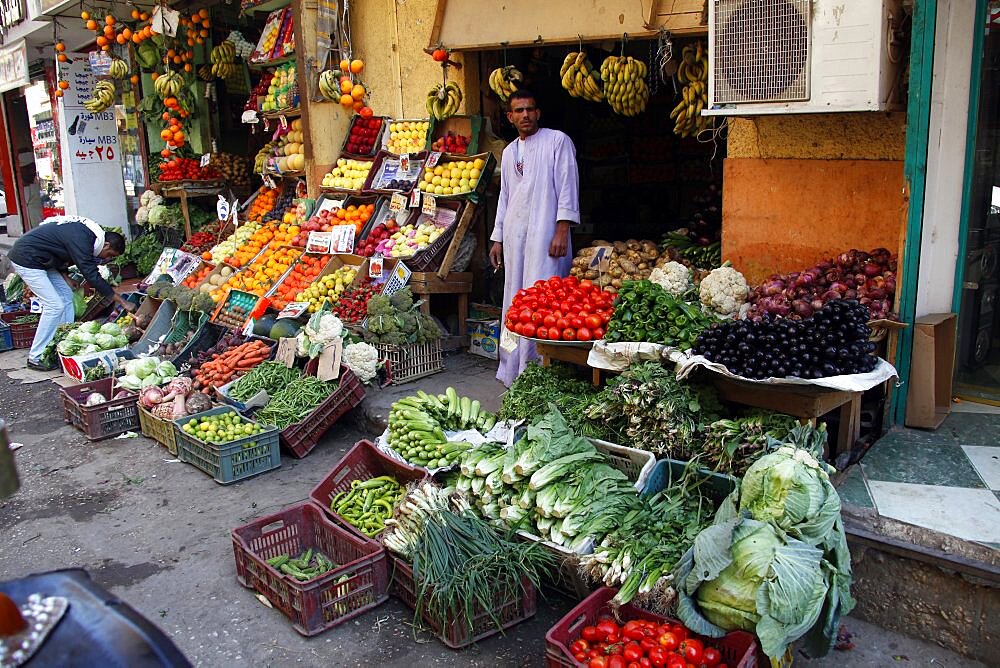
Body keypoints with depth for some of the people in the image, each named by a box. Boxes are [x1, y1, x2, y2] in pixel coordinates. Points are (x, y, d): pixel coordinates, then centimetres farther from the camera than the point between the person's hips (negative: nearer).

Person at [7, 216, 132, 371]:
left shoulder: (88, 231, 4)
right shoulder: (81, 240, -26)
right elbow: (92, 276, -28)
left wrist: (66, 278, 0)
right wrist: (123, 302, -26)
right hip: (27, 260, -10)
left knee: (66, 297, 8)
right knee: (54, 306, -12)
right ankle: (35, 358, -4)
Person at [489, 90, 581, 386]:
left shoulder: (557, 141, 2)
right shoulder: (509, 152, 20)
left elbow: (567, 186, -5)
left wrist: (562, 231, -14)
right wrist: (497, 238, 18)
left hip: (544, 234, -6)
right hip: (514, 236, 6)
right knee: (514, 301, 8)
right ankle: (514, 371, 15)